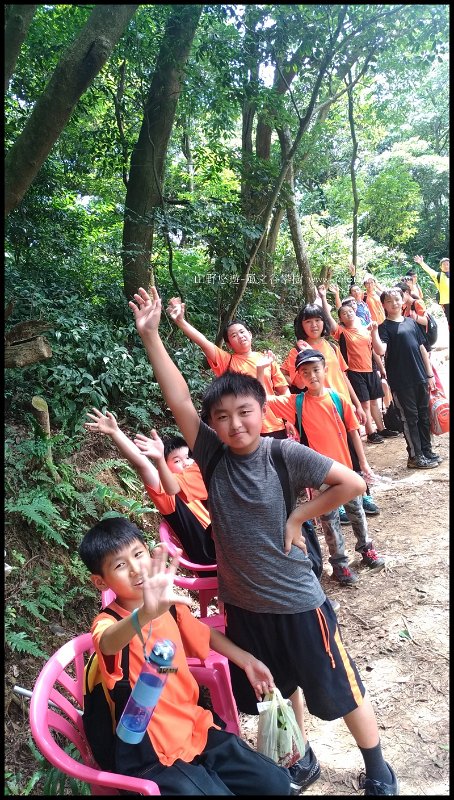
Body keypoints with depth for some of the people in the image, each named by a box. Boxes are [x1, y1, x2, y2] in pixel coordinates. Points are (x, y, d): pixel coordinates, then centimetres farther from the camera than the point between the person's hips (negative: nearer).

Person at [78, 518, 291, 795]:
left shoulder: (170, 607, 0)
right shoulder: (108, 622, -18)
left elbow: (207, 635, 20)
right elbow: (108, 644, -44)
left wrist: (247, 661, 14)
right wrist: (146, 613, -63)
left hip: (197, 730, 6)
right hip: (152, 754, -5)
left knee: (277, 783, 5)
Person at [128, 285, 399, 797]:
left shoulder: (285, 455, -18)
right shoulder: (212, 457, -10)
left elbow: (353, 483, -18)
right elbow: (178, 401, -18)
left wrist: (297, 517, -16)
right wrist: (149, 335, -22)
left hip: (296, 602, -3)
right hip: (242, 602, 4)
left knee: (339, 692, 15)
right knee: (279, 689, 24)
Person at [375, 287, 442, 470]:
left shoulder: (411, 322, 12)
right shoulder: (384, 326, -3)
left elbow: (422, 348, 15)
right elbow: (381, 350, -18)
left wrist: (430, 374, 12)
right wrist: (374, 333, -32)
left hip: (420, 377, 5)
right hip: (401, 380, -5)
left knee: (424, 415, 12)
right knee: (410, 418, 1)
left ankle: (427, 451, 25)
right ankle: (415, 456, 10)